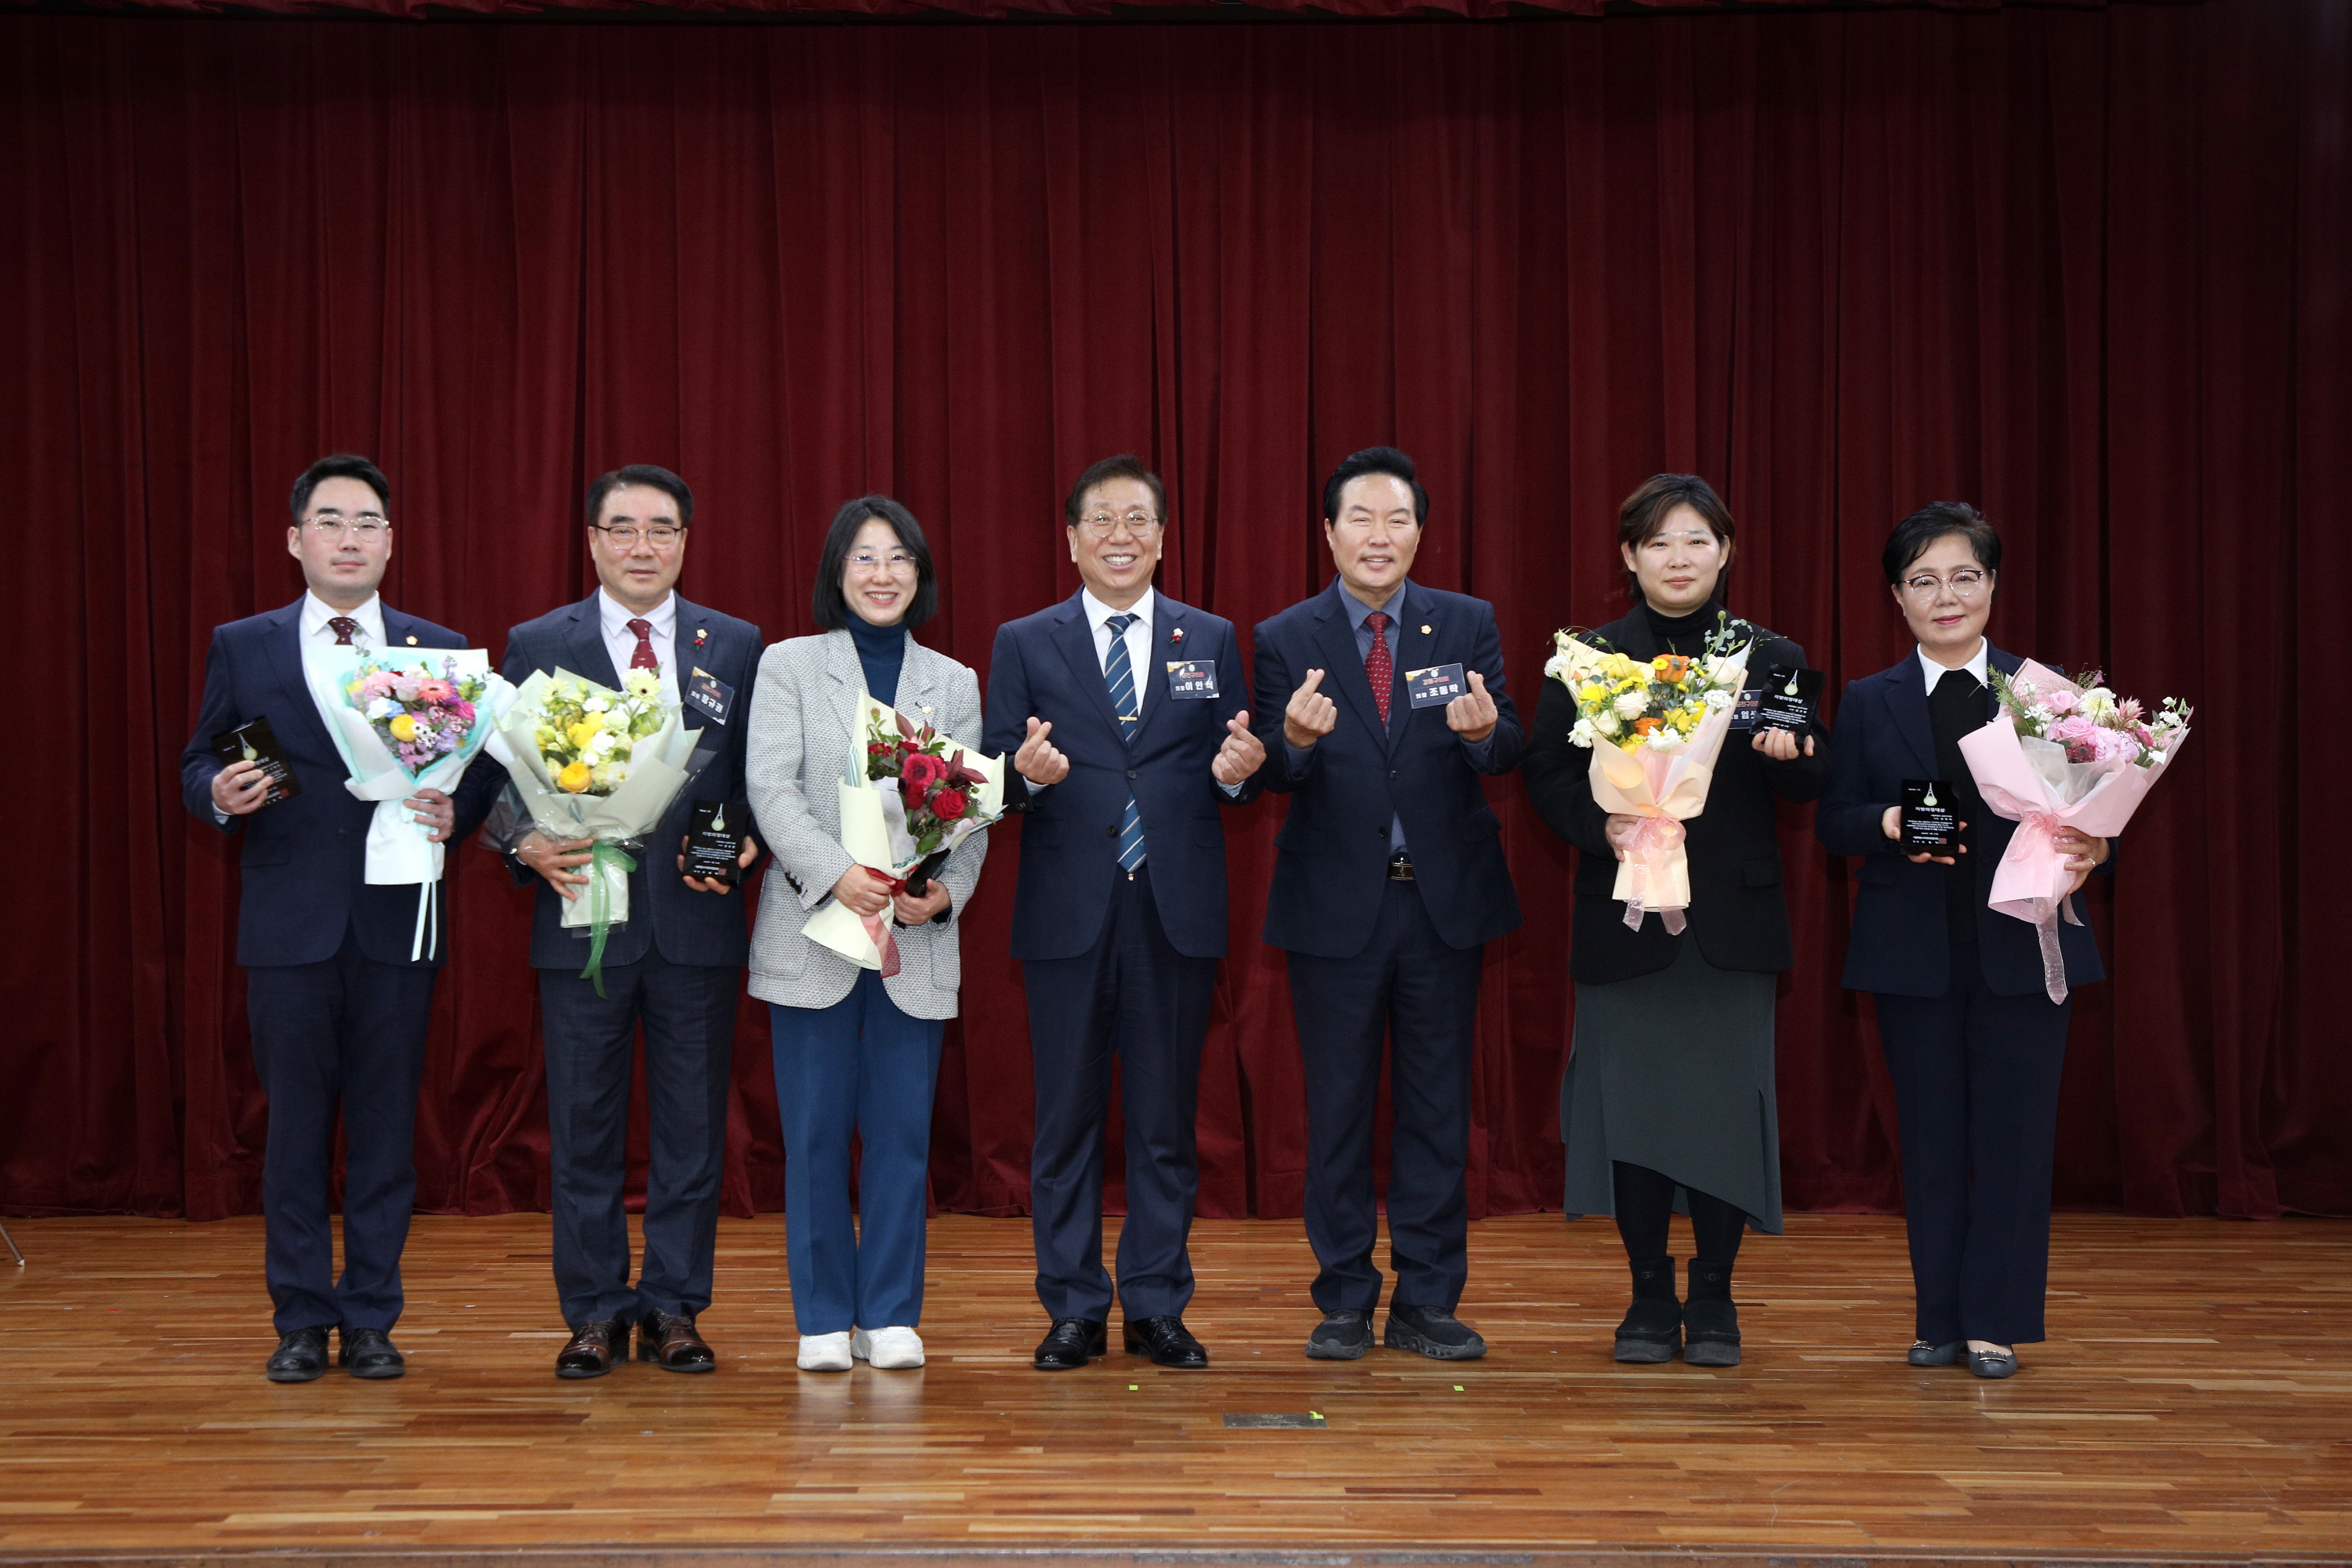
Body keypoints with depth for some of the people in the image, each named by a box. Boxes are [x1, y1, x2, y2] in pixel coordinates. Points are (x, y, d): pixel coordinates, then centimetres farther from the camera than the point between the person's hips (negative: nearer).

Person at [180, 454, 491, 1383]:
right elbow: (197, 767, 8)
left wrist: (454, 812, -14)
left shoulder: (441, 652, 8)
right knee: (296, 1128, 5)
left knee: (386, 1128, 5)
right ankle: (301, 1323, 15)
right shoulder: (242, 647, 7)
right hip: (289, 925, 0)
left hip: (397, 923, 1)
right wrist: (219, 792, -14)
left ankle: (370, 1322, 14)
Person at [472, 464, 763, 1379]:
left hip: (697, 920, 1)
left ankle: (673, 1309, 17)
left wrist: (746, 841, -10)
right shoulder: (536, 646, 5)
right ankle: (595, 1313, 16)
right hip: (582, 917, -1)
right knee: (584, 1128, 5)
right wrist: (528, 847, -14)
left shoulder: (736, 647, 8)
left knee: (692, 1124, 6)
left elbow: (760, 777, 9)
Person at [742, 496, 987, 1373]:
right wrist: (836, 875, -19)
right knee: (815, 1132, 2)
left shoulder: (953, 683, 12)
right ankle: (824, 1318, 11)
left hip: (916, 941, 2)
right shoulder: (788, 666, 5)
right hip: (812, 934, -2)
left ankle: (891, 1314, 13)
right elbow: (770, 788, -6)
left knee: (902, 1129, 3)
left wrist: (946, 890, -12)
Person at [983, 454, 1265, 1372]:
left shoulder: (1212, 640, 11)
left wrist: (1239, 769, -16)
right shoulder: (1024, 644, 7)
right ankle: (1075, 1311, 15)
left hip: (1177, 911, 1)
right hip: (1068, 912, -1)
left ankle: (1157, 1308, 16)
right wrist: (1026, 771, -21)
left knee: (1166, 1118, 7)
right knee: (1068, 1117, 5)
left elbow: (1230, 773, 7)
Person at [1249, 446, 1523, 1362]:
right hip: (1336, 901, -1)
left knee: (1437, 1105, 7)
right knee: (1338, 1107, 6)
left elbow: (1507, 752, -5)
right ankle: (1345, 1302, 17)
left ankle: (1427, 1303, 17)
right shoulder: (1285, 641, 0)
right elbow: (1275, 776, -8)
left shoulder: (1468, 625, 3)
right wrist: (1297, 738, -30)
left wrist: (1482, 732, -28)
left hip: (1445, 900, 1)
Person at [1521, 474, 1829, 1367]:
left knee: (1727, 1100, 0)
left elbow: (1812, 787, 5)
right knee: (1630, 1102, 2)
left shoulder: (1771, 660, 8)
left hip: (1732, 923, 0)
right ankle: (1649, 1300, 16)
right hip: (1623, 917, 0)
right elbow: (1546, 776, 1)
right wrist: (1605, 826, -17)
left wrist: (1789, 755, -17)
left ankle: (1713, 1302, 15)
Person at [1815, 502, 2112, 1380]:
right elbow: (1833, 822, 3)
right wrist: (1888, 824, -16)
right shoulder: (1868, 703, 7)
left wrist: (2089, 851, -19)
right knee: (1931, 1138, 7)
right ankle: (1941, 1321, 16)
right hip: (1914, 953, 1)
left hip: (2021, 947, -1)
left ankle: (1997, 1323, 11)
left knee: (2014, 1136, 1)